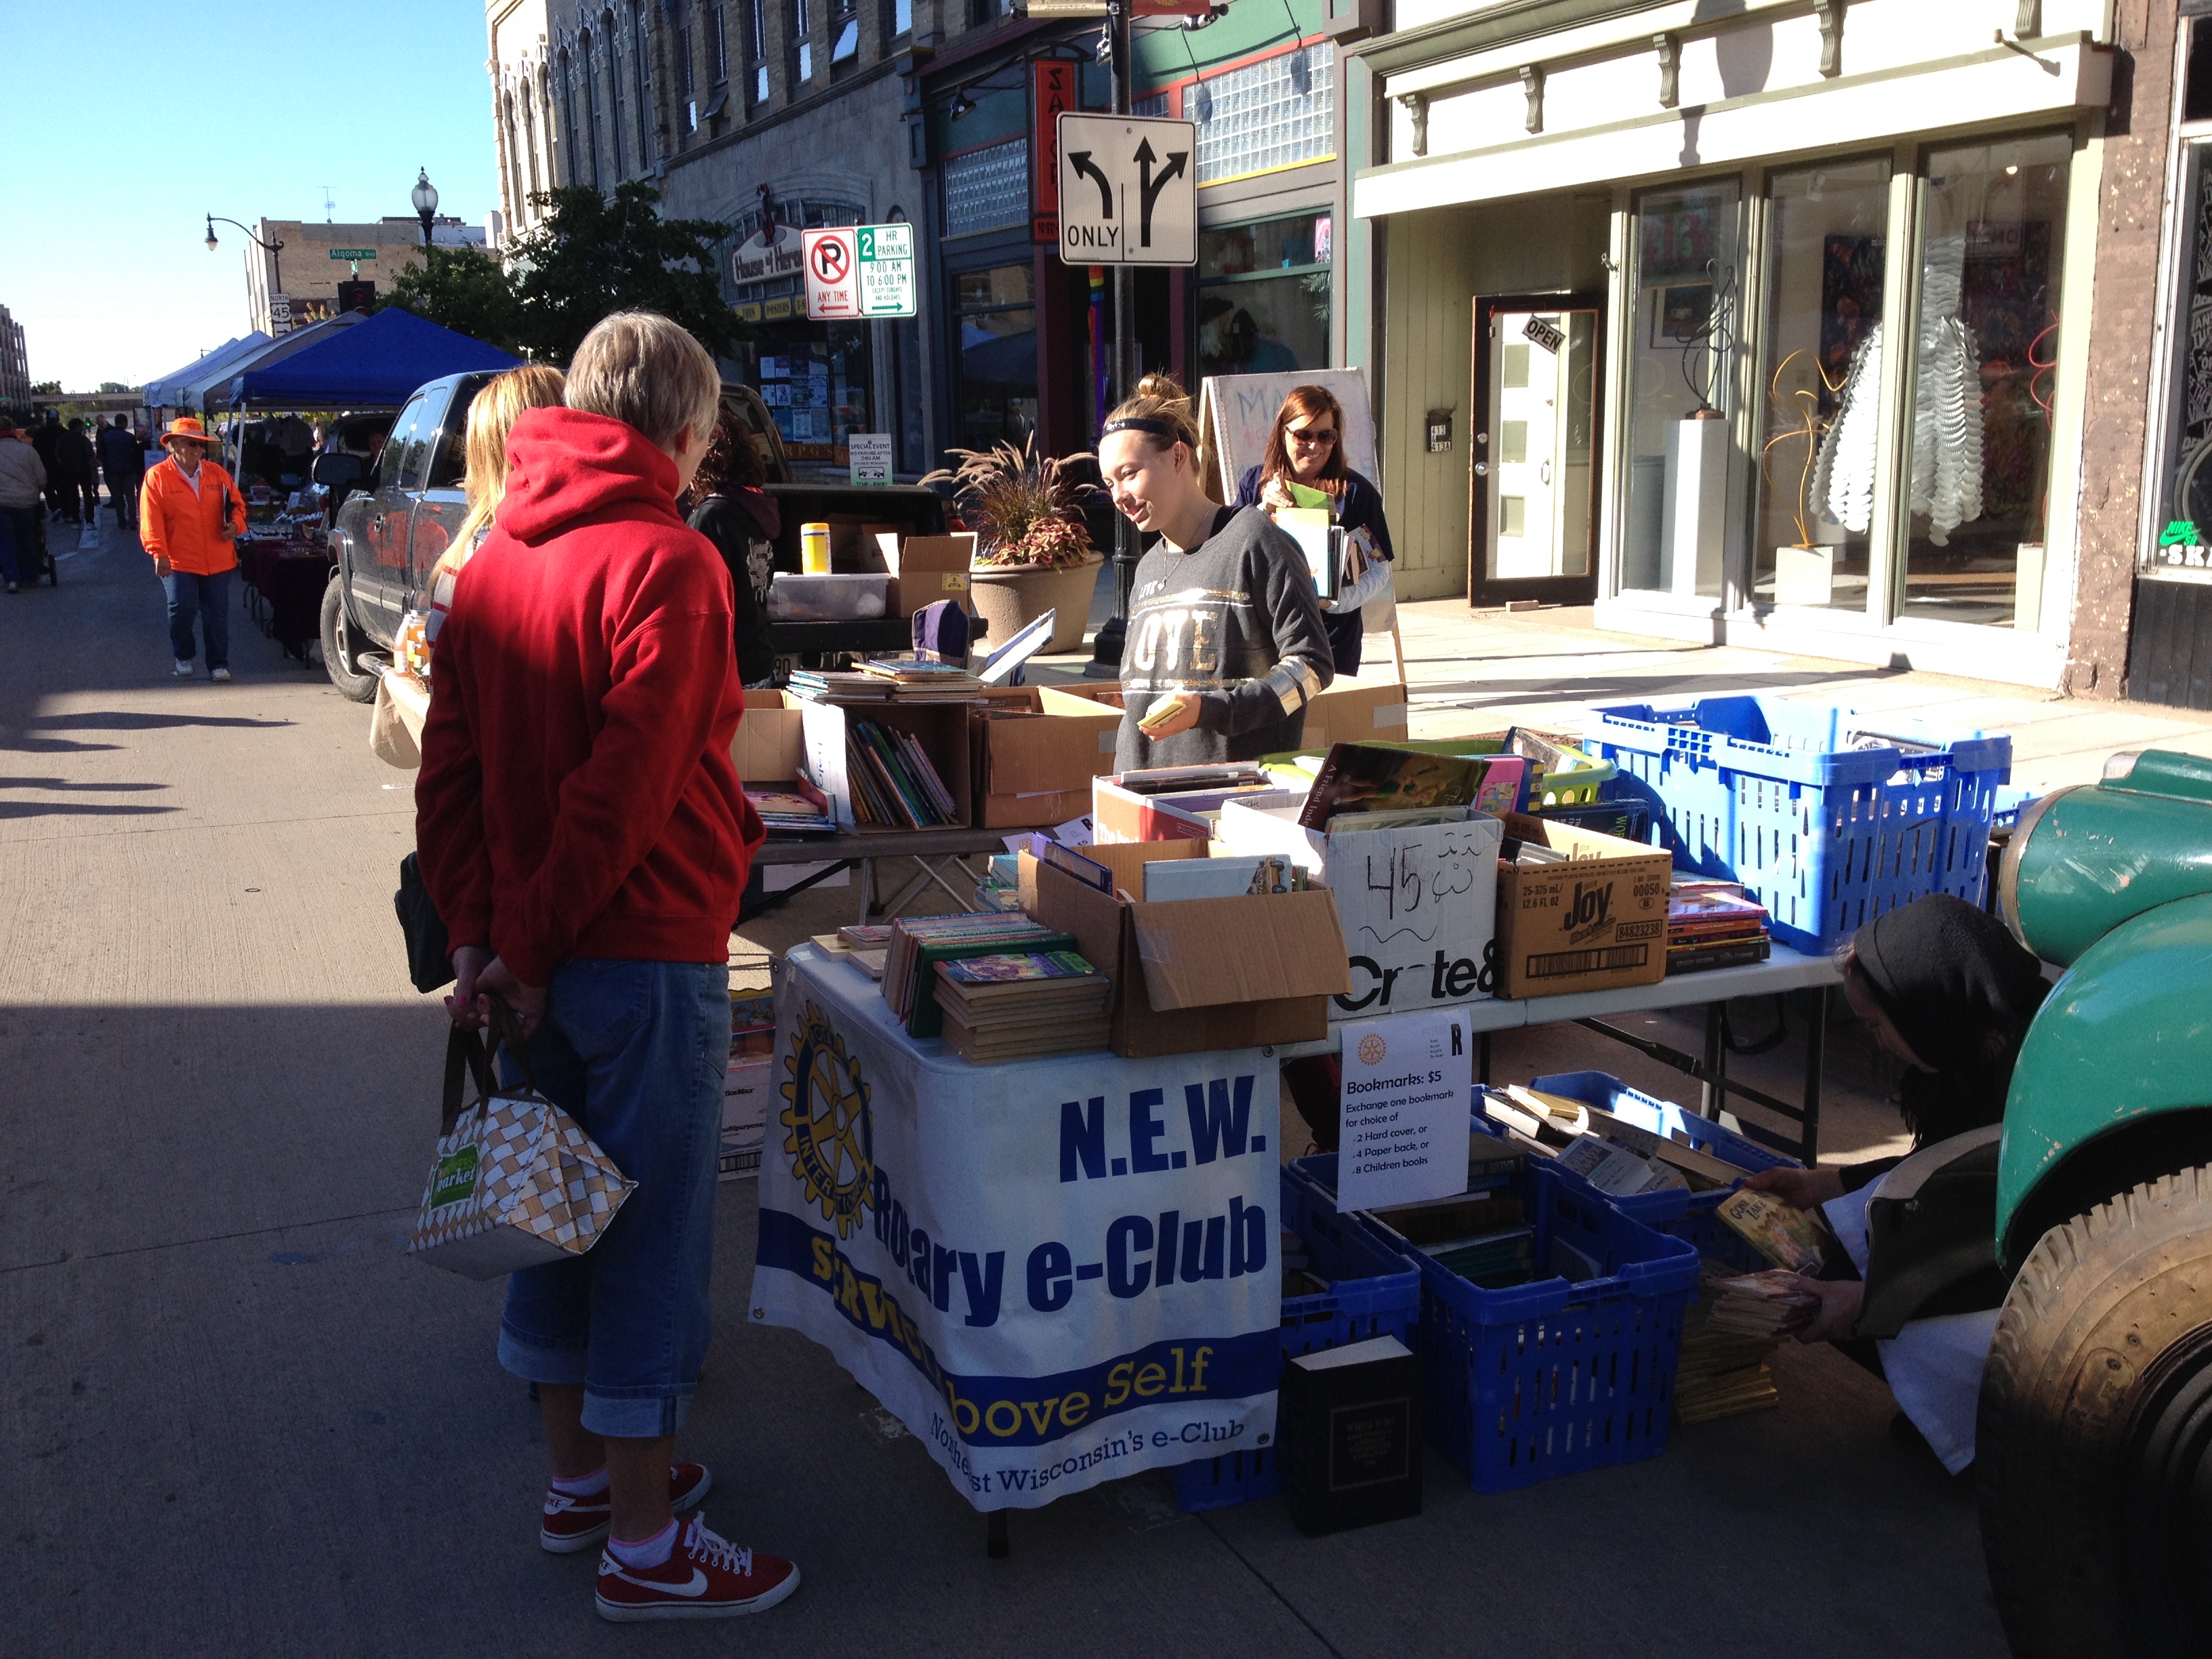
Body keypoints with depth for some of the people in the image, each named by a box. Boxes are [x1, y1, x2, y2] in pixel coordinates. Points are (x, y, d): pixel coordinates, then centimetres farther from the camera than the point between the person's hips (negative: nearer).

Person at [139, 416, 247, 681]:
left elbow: (237, 503, 17)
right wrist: (159, 554, -15)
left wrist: (235, 524, -5)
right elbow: (151, 520, -7)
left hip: (217, 560, 3)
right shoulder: (157, 477, -2)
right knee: (182, 608, -13)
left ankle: (219, 665, 16)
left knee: (217, 614, 4)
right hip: (178, 561, -3)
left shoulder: (216, 473, 10)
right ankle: (183, 657, 11)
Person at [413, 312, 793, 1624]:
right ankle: (645, 1545, 14)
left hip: (550, 961, 8)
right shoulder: (667, 561, -15)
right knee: (653, 1231, 2)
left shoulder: (494, 562, 9)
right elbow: (629, 783, -21)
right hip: (650, 950, -8)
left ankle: (579, 1475, 34)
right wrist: (529, 947, -13)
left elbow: (448, 767, 7)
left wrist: (477, 933, 6)